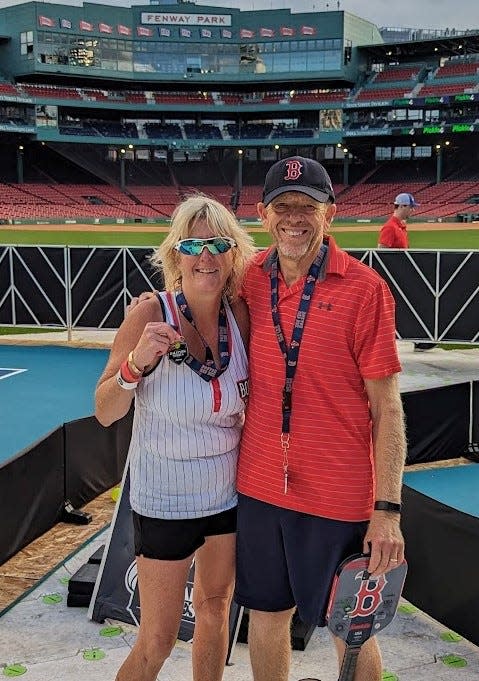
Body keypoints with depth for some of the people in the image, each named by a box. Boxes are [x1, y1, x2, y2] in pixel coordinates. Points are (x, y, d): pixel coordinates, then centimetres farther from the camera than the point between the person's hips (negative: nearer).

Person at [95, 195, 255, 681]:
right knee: (158, 640, 5)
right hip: (165, 499, -4)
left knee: (214, 609, 22)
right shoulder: (150, 315, -19)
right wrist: (136, 363, -32)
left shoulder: (240, 314, -7)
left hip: (229, 490, 4)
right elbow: (104, 413, -16)